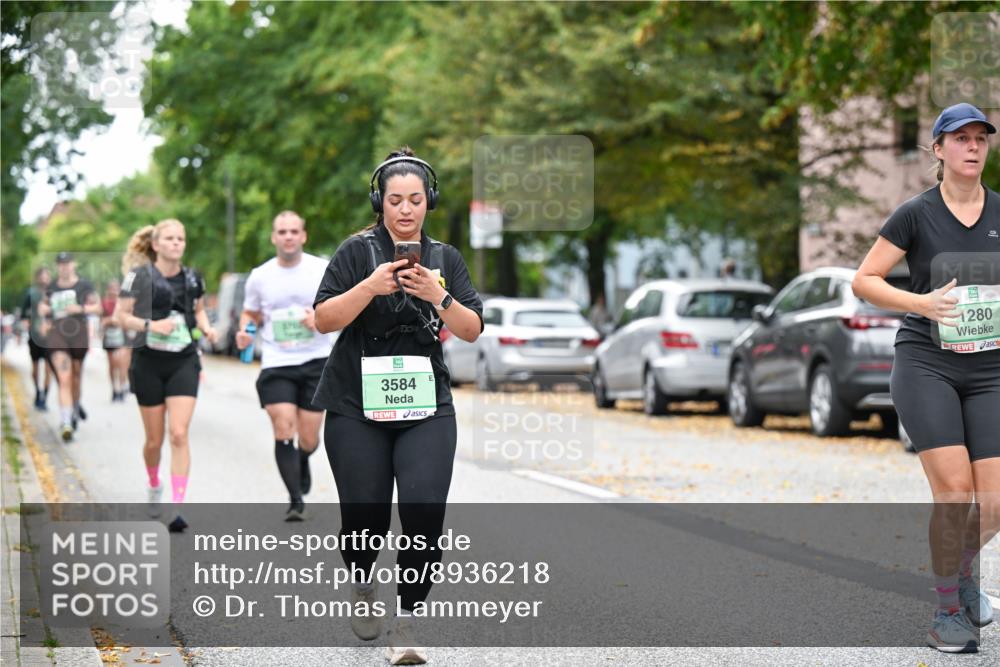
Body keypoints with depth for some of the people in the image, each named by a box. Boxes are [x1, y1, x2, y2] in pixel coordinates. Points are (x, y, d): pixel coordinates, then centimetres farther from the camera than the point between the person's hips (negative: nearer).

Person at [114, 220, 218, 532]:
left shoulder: (192, 278, 5)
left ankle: (177, 509, -14)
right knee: (154, 439, 8)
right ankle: (154, 486, 39)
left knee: (179, 434, -13)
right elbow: (120, 315, -5)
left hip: (184, 362, 2)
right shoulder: (141, 276, -7)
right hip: (149, 362, -2)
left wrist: (206, 327, 2)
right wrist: (150, 325, -20)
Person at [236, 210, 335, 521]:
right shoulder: (260, 276, 4)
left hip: (316, 361, 0)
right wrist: (245, 331, -3)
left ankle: (303, 461, 41)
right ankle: (296, 501, -9)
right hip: (276, 364, 0)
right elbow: (251, 313, 19)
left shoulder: (323, 270, -2)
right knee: (283, 430, -15)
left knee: (309, 438, 3)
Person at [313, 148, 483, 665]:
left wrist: (438, 296, -13)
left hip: (426, 407, 2)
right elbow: (323, 319, -7)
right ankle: (362, 585, 34)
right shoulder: (358, 250, 1)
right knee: (365, 515, 0)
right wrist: (370, 287, -20)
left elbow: (472, 331, 4)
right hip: (357, 407, -2)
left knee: (424, 512, -15)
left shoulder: (445, 259, 10)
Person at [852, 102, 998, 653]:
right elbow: (863, 281, 0)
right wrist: (920, 303, -15)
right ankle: (948, 611, 4)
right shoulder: (915, 214, -1)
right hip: (926, 363, -3)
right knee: (954, 489, -14)